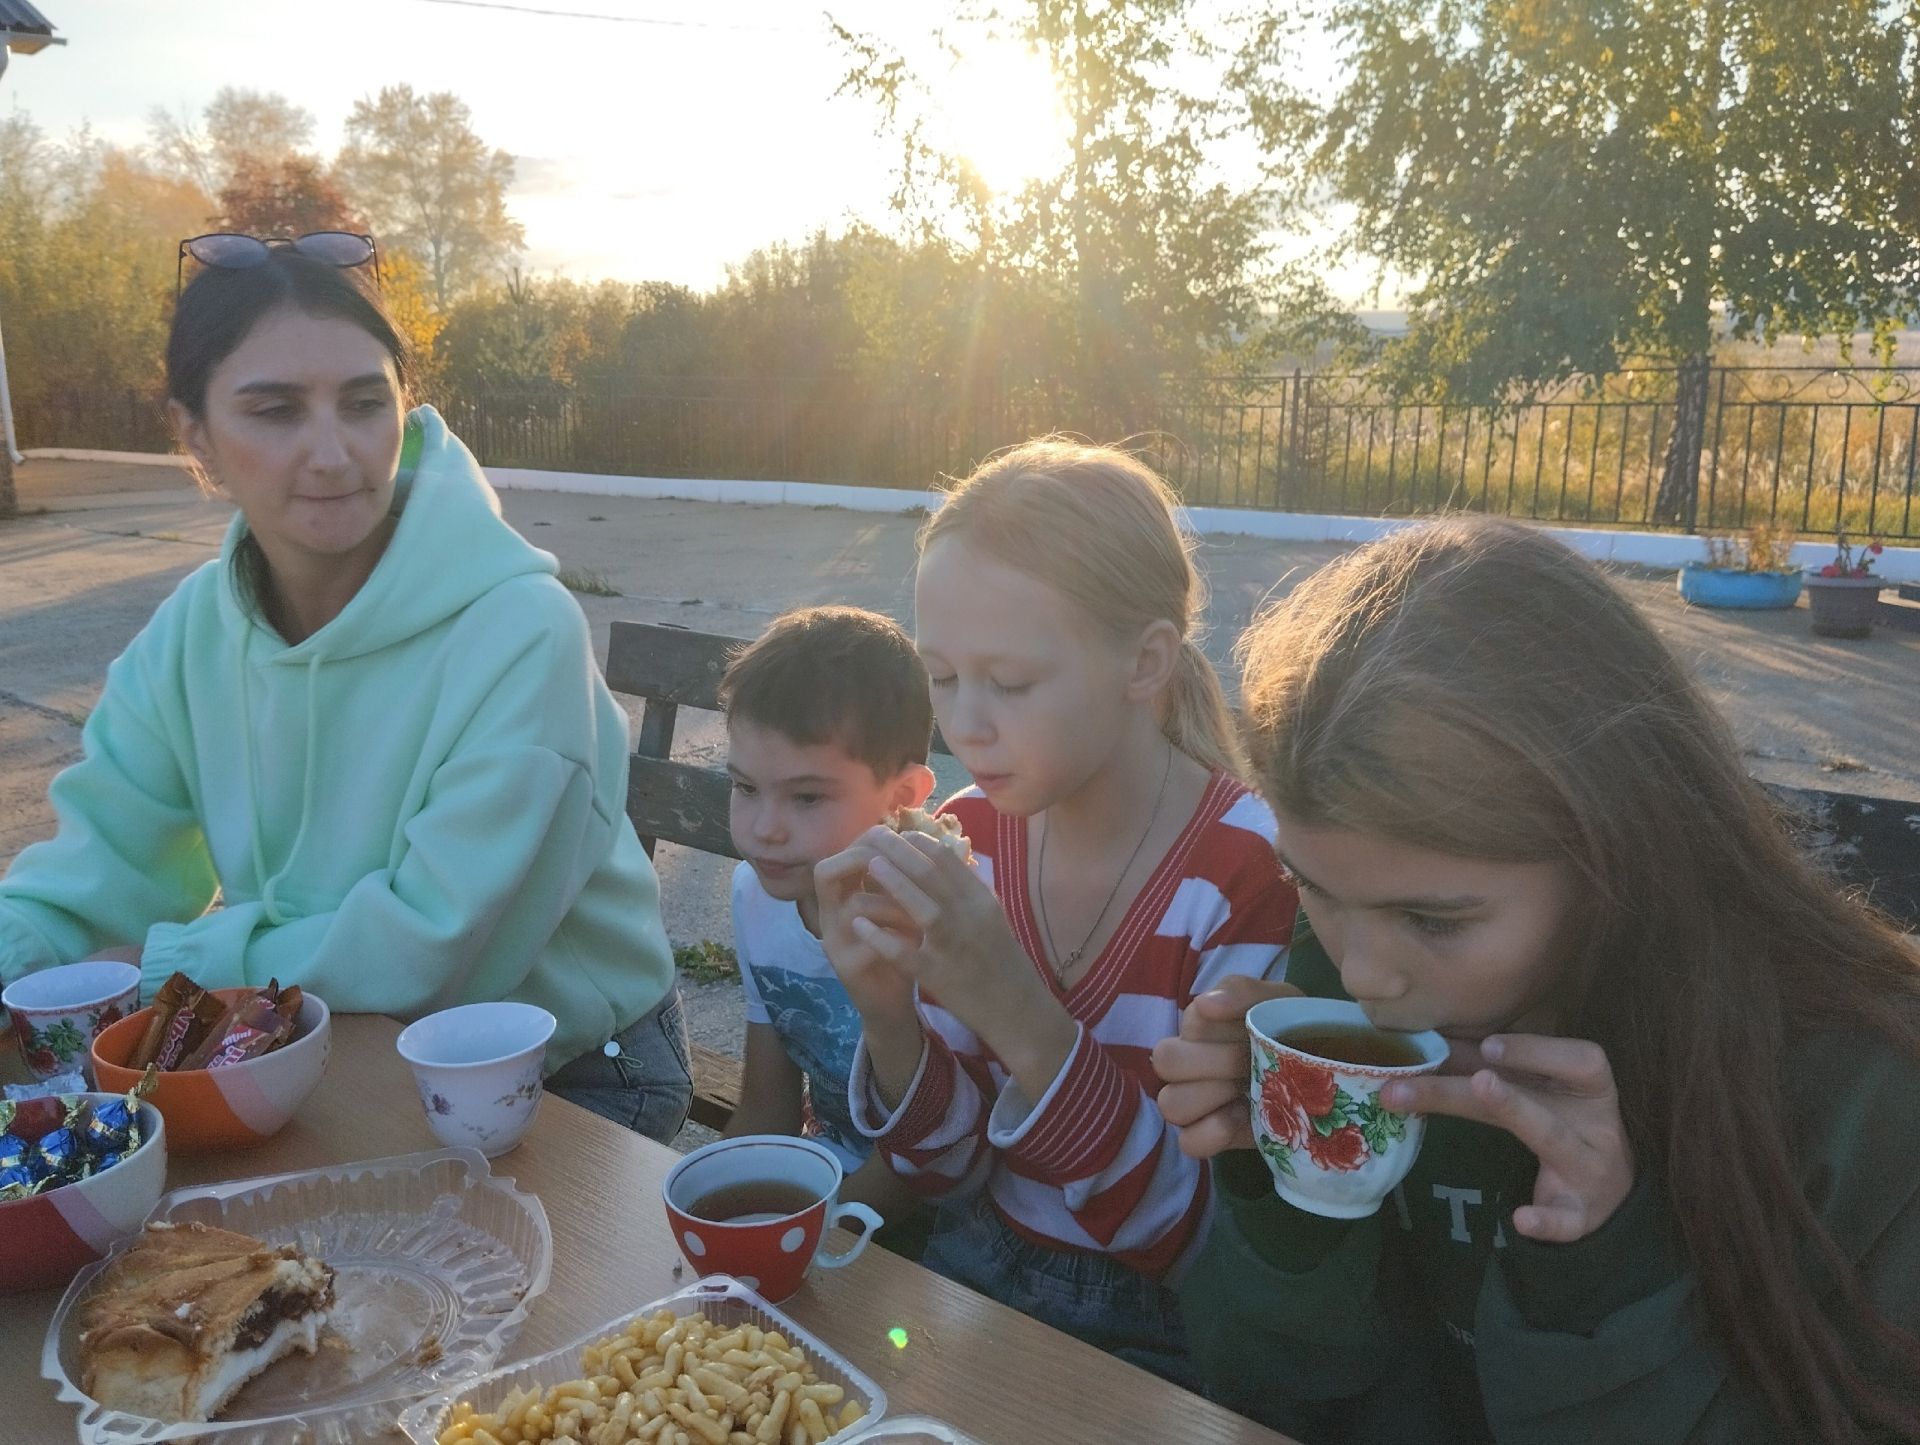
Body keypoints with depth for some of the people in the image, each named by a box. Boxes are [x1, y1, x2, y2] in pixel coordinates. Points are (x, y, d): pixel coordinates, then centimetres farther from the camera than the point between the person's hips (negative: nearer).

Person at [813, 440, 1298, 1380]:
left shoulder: (1258, 874, -21)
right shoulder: (971, 839, -6)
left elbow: (1193, 1242, -19)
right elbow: (948, 1167, 0)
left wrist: (1020, 1015, -32)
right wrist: (888, 1012, -20)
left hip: (1155, 1336, -4)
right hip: (975, 1269, 4)